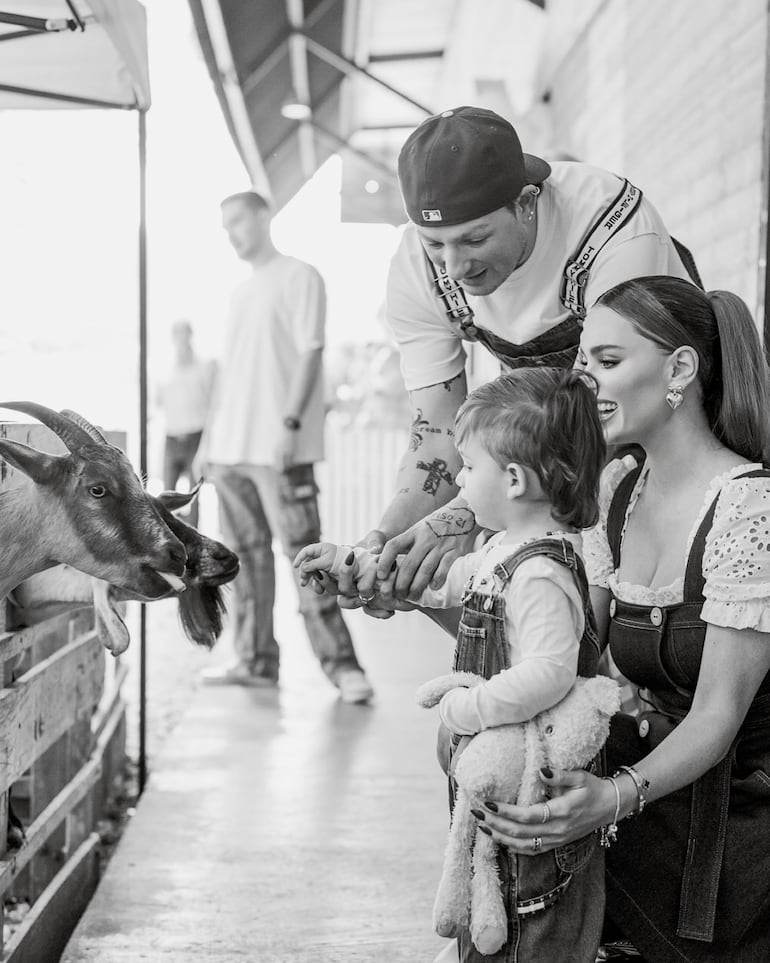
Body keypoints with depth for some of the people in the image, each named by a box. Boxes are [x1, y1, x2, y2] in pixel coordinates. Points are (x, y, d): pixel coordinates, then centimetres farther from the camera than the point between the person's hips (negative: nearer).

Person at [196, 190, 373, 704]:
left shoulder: (300, 277, -1)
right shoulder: (242, 292, 22)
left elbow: (311, 352, -10)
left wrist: (290, 422, -19)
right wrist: (211, 436, 18)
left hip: (279, 448, -8)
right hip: (232, 446, 8)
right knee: (248, 553, 8)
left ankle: (341, 662, -8)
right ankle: (257, 660, 14)